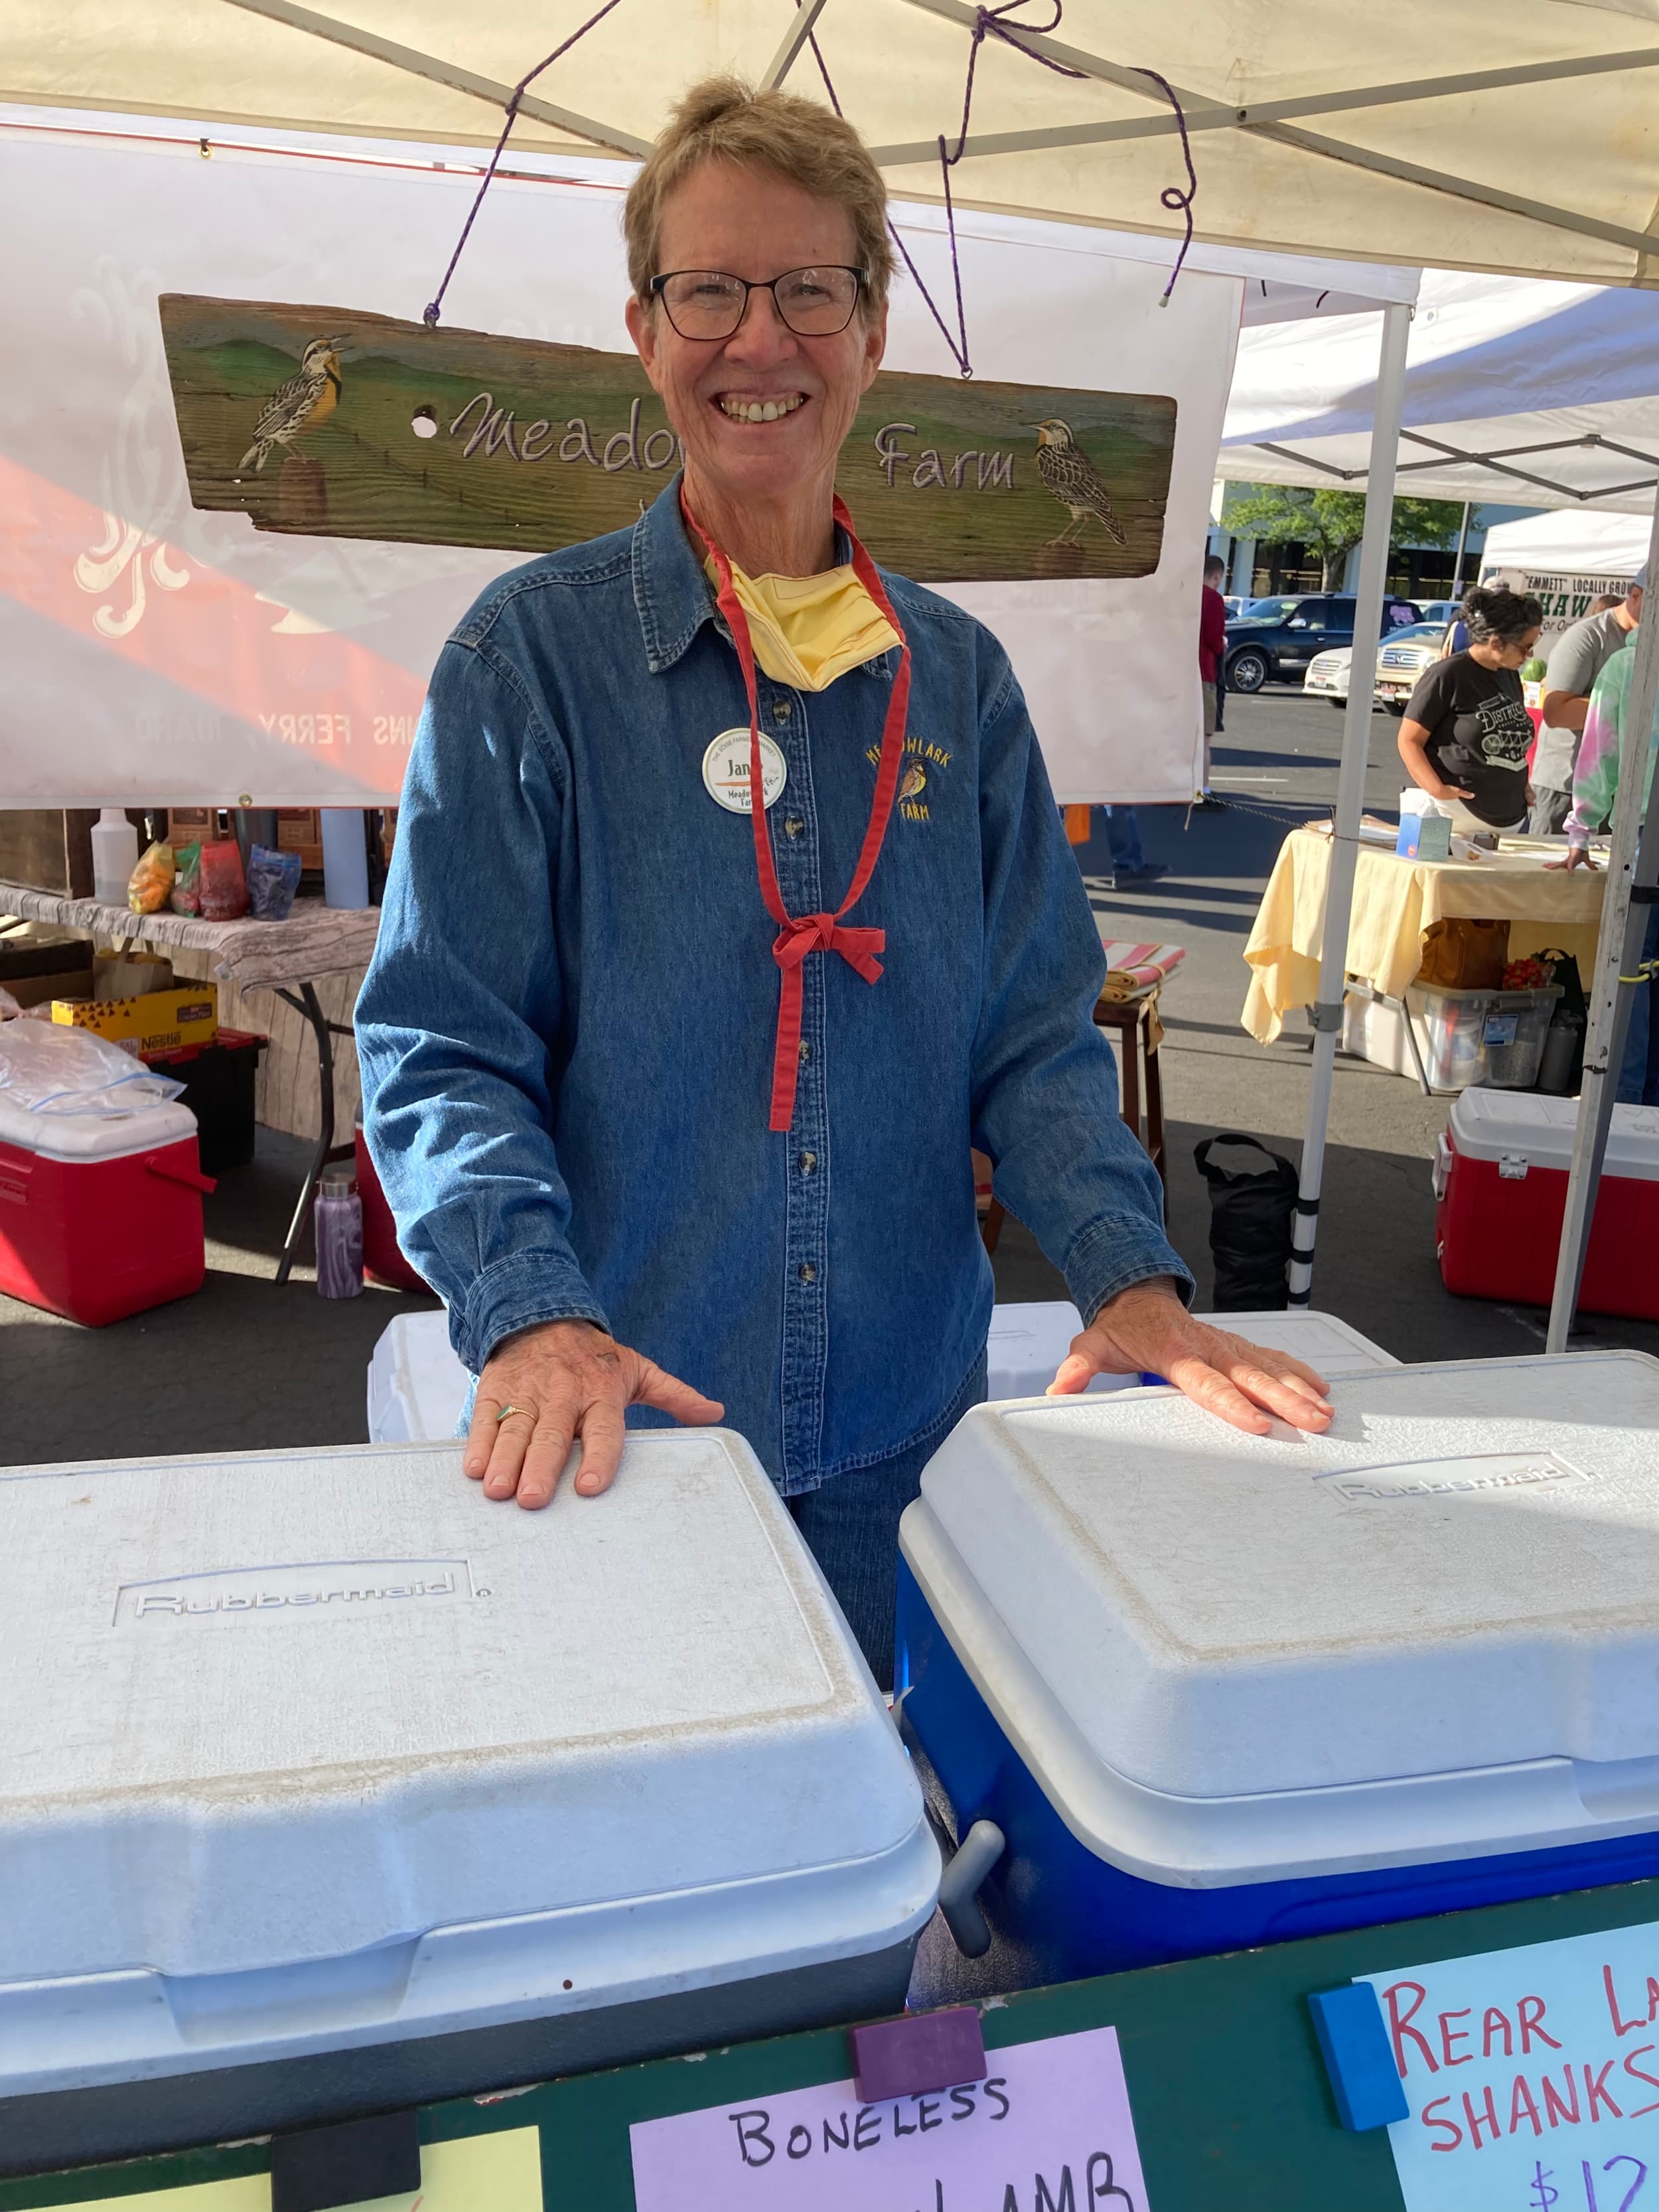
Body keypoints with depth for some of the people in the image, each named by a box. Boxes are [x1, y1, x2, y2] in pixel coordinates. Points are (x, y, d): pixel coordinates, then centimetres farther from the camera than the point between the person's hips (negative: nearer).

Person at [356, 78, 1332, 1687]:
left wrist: (1131, 1273, -11)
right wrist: (533, 1313, -24)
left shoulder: (957, 677, 3)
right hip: (617, 1429, -2)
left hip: (902, 1429, 3)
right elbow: (439, 1047, -9)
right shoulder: (533, 650, -7)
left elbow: (1033, 1039, 3)